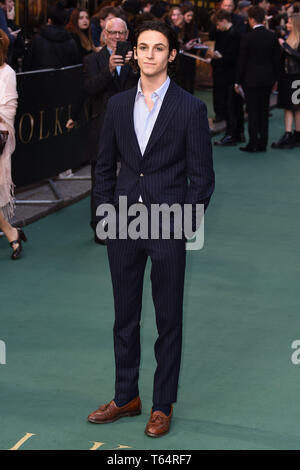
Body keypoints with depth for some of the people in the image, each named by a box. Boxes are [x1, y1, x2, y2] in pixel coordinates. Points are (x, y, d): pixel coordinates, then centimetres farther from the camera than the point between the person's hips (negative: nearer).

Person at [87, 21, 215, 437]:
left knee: (169, 321, 6)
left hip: (168, 229, -4)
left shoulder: (190, 108, -5)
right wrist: (106, 213, 4)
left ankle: (163, 405, 17)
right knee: (125, 317, 13)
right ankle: (126, 397, 27)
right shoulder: (118, 105, 7)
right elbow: (104, 166, 13)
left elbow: (202, 176, -4)